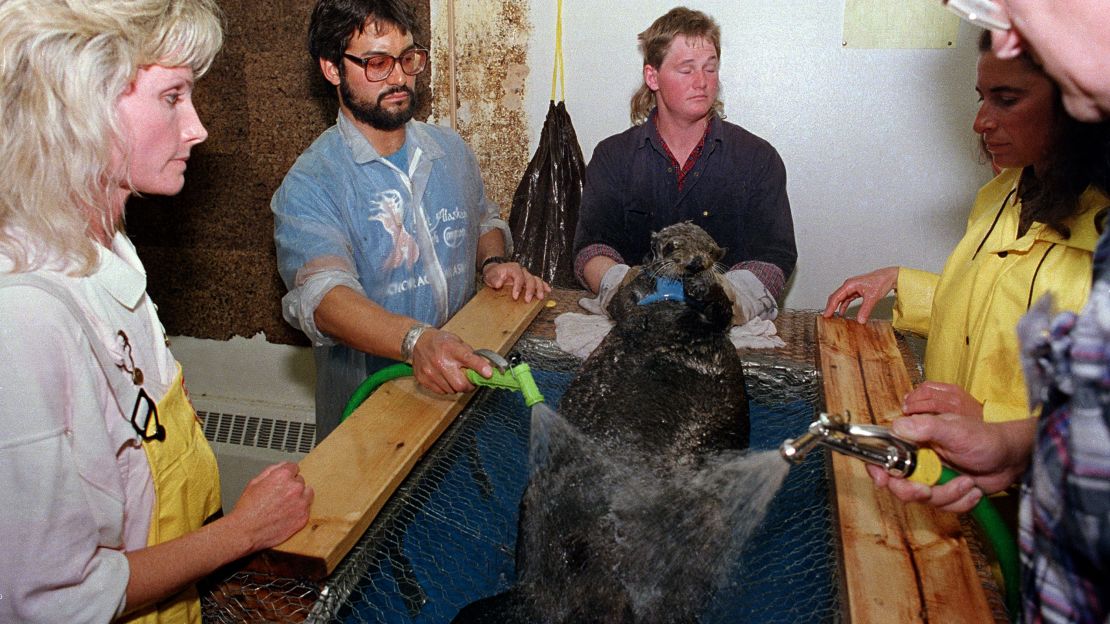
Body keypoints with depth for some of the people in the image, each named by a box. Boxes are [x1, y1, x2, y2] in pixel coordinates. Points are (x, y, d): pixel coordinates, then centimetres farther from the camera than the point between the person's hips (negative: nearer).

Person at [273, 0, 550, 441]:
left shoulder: (450, 149, 7)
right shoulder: (309, 185, -12)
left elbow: (485, 221, 24)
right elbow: (323, 294, -27)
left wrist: (494, 262, 1)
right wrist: (415, 340, -45)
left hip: (464, 384, 4)